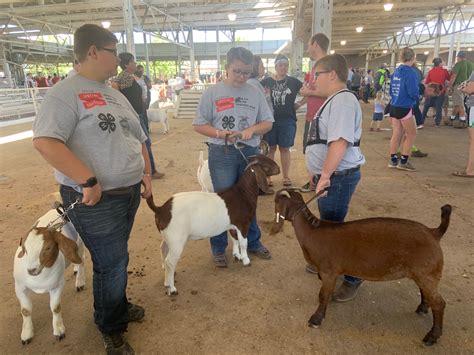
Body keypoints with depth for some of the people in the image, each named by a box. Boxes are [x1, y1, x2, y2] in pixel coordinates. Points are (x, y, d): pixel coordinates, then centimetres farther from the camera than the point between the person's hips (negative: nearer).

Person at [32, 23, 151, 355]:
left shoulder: (115, 95, 14)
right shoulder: (66, 93, -13)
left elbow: (138, 137, 19)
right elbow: (45, 140, -24)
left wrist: (146, 172, 9)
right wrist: (88, 181, -26)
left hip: (129, 192, 8)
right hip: (97, 200, -8)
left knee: (115, 258, 23)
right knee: (112, 264, 5)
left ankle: (118, 307, 45)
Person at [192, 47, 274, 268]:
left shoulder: (255, 93, 5)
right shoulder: (212, 92, -3)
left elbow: (268, 123, 8)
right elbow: (198, 125, -2)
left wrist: (252, 129, -13)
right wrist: (220, 133, -19)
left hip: (250, 152, 3)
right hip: (222, 154, -3)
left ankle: (253, 243, 34)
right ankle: (218, 249, 23)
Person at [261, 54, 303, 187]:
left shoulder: (293, 82, 3)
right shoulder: (266, 81, 1)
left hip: (288, 120, 1)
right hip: (270, 119, -1)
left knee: (285, 148, 8)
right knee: (270, 148, 5)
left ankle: (286, 176, 19)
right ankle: (267, 176, 15)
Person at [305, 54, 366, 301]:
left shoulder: (342, 100, -18)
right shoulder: (334, 100, 16)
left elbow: (340, 142, -28)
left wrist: (325, 175, -27)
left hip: (338, 177, -10)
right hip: (329, 175, 11)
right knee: (327, 224, 22)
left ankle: (352, 278, 16)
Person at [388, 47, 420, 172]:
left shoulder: (396, 71, 8)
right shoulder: (410, 72, -15)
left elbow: (391, 90, 14)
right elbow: (414, 93, -19)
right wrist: (417, 96, 2)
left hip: (394, 106, 7)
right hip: (405, 108, -7)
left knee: (396, 134, 12)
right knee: (411, 134, 5)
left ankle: (393, 160, 16)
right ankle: (403, 162, 5)